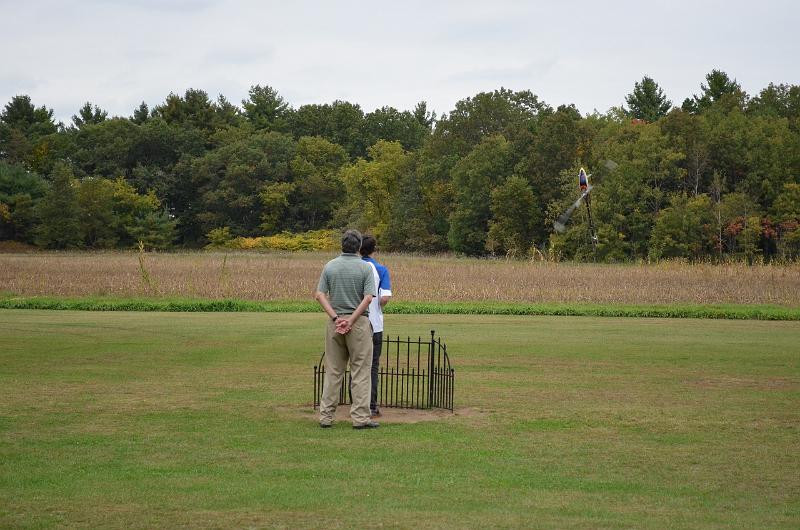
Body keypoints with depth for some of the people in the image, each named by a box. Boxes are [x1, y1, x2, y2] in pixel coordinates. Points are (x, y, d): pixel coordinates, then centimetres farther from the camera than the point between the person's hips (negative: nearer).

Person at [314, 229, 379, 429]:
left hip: (335, 322, 3)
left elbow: (320, 295, -3)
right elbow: (368, 298, -14)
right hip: (359, 322, -3)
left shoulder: (330, 266, 4)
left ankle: (326, 416, 9)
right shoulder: (365, 268, -5)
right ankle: (360, 417, -2)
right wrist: (350, 321, -13)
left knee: (333, 370, 9)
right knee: (360, 371, 1)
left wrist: (336, 318, -8)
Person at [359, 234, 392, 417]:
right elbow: (385, 298, -15)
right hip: (374, 324, -2)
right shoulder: (381, 270, -6)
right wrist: (377, 307, 5)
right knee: (372, 366, 5)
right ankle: (371, 407, 3)